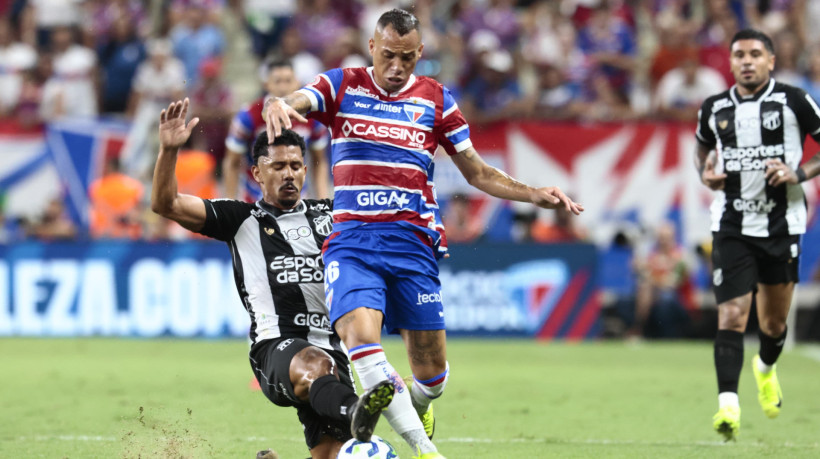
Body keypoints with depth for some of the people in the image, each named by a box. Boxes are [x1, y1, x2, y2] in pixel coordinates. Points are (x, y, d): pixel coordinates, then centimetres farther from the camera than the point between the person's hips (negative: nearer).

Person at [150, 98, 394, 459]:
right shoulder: (242, 219, 11)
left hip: (330, 345, 4)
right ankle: (354, 415, -72)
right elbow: (165, 204, 4)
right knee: (314, 364, -40)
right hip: (276, 347, -4)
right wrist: (169, 150, -11)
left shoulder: (328, 214, 21)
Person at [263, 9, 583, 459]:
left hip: (412, 241, 2)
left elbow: (477, 172, 16)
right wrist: (276, 106, -37)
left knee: (431, 370, 1)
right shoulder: (342, 86, 6)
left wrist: (536, 194, 2)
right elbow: (291, 104, -12)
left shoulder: (435, 99, 10)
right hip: (350, 238, -2)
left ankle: (412, 411, 38)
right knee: (360, 335, -27)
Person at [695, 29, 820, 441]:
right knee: (732, 315, -14)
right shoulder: (714, 109, 5)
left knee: (774, 321, 12)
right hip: (731, 227, 0)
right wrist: (705, 173, 4)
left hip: (782, 224, 0)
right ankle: (728, 405, -19)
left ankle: (766, 369, 46)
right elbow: (702, 146, 25)